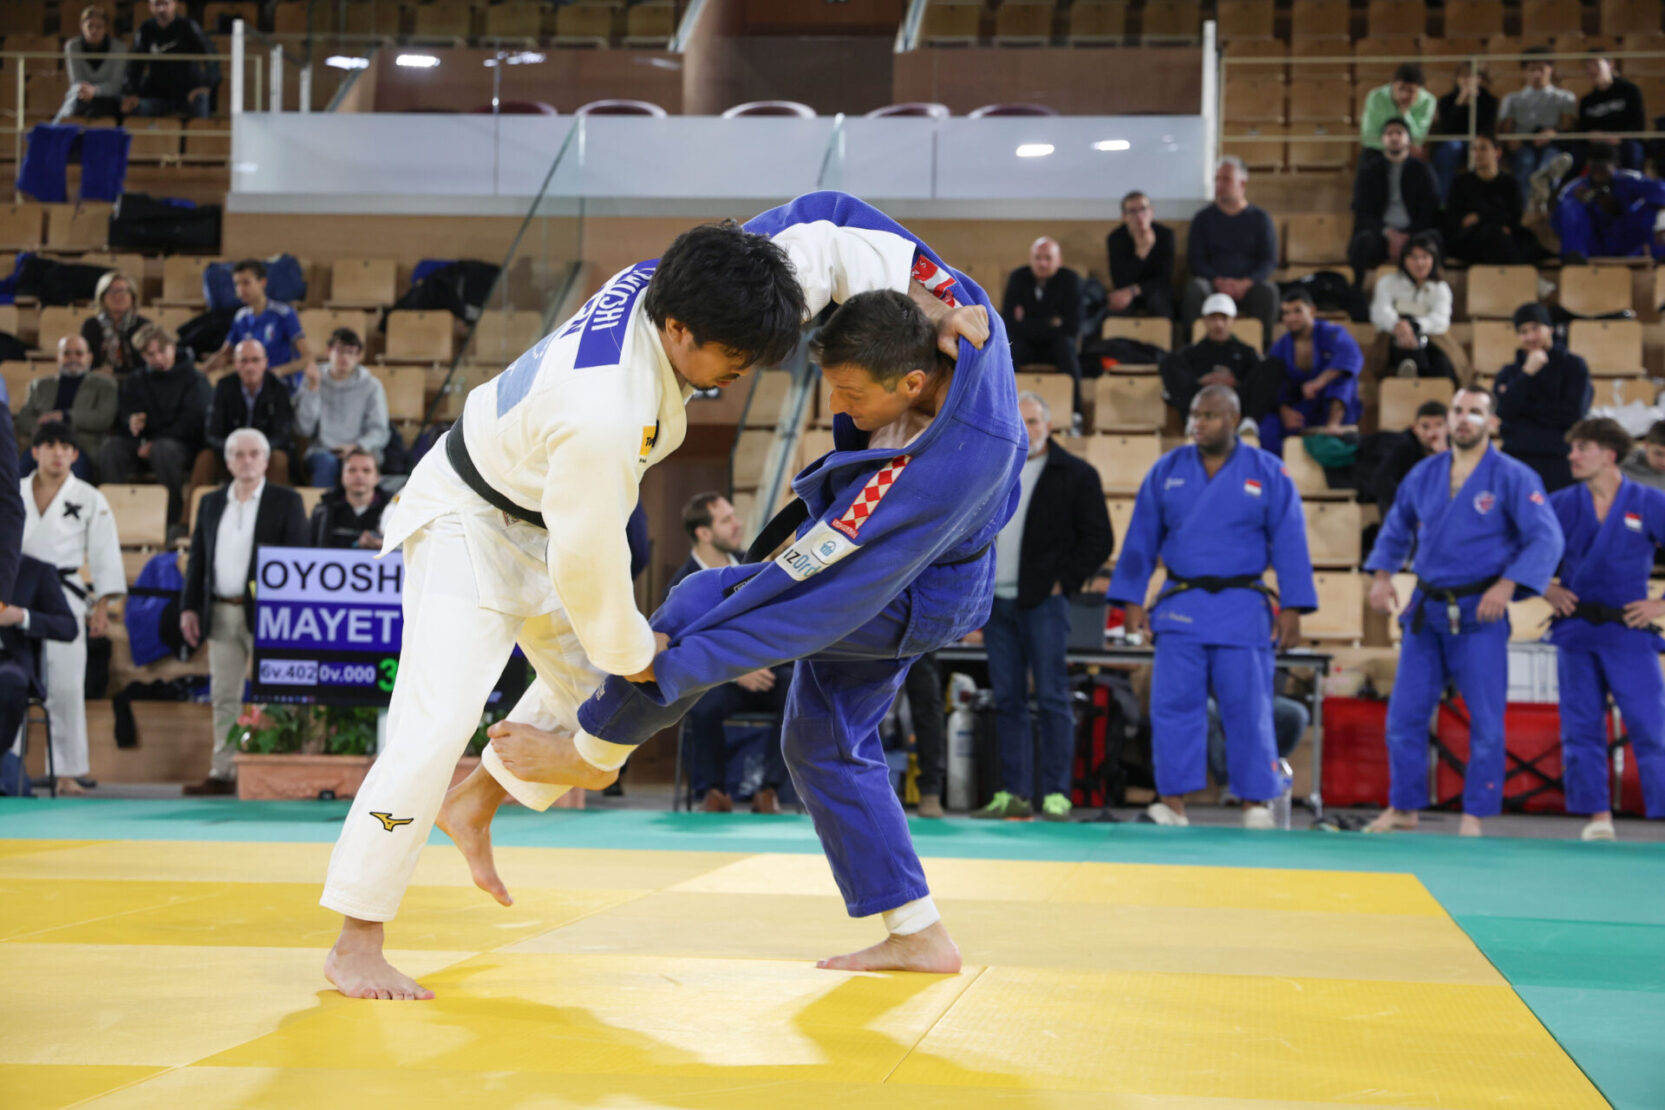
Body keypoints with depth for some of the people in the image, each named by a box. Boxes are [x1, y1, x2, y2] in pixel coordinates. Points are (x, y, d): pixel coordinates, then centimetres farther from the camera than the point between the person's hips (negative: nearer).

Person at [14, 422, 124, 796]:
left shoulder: (89, 500, 6)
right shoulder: (13, 494, 10)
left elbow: (105, 557, 4)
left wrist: (101, 607, -4)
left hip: (64, 600, -2)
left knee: (65, 687, -5)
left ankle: (66, 774, 1)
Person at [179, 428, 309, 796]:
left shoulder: (286, 502, 1)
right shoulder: (211, 503, 14)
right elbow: (197, 558, 15)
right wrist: (188, 607, 6)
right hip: (220, 613, 5)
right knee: (224, 697, 7)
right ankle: (223, 773, 10)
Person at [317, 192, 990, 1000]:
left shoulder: (668, 285, -19)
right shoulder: (602, 416, -42)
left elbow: (815, 237, -8)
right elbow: (586, 560, -29)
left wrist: (924, 287, -17)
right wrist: (632, 652, -12)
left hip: (540, 517, 9)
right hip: (469, 523, -9)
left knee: (588, 683, 18)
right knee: (438, 722, -16)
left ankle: (473, 808, 35)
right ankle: (355, 943, -10)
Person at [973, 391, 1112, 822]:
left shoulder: (1076, 475, 1)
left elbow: (1099, 540, -1)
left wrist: (1064, 582, -9)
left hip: (1043, 603, -5)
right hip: (996, 604, 5)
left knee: (1052, 700, -5)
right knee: (1007, 701, 6)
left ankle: (1056, 794, -3)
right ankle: (1013, 794, 10)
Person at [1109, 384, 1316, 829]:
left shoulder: (1268, 473, 1)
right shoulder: (1167, 471, 6)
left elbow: (1290, 543, 1)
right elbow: (1141, 539, 9)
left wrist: (1292, 607, -5)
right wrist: (1131, 599, 3)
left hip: (1242, 611, -2)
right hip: (1181, 607, 2)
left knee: (1247, 708, -1)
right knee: (1173, 705, -4)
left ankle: (1257, 803, 9)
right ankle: (1173, 801, 2)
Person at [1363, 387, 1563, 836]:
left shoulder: (1513, 477, -7)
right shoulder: (1424, 474, 8)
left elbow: (1547, 539, -12)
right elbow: (1396, 529, 21)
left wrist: (1507, 584, -23)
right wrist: (1382, 574, 6)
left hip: (1479, 615, -4)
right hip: (1426, 613, 5)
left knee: (1486, 722, -1)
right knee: (1404, 715, 7)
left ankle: (1474, 816, 11)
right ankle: (1402, 808, 20)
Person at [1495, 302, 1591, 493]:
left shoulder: (1573, 366, 7)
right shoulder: (1509, 373, 15)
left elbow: (1573, 413, -5)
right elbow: (1502, 412, -3)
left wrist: (1525, 409, -1)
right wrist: (1528, 372, -9)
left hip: (1558, 462, -2)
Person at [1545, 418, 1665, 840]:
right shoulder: (1561, 504, 3)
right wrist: (1546, 589, 0)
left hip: (1628, 632, -2)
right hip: (1575, 633, 2)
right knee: (1581, 730, 4)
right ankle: (1598, 816, 14)